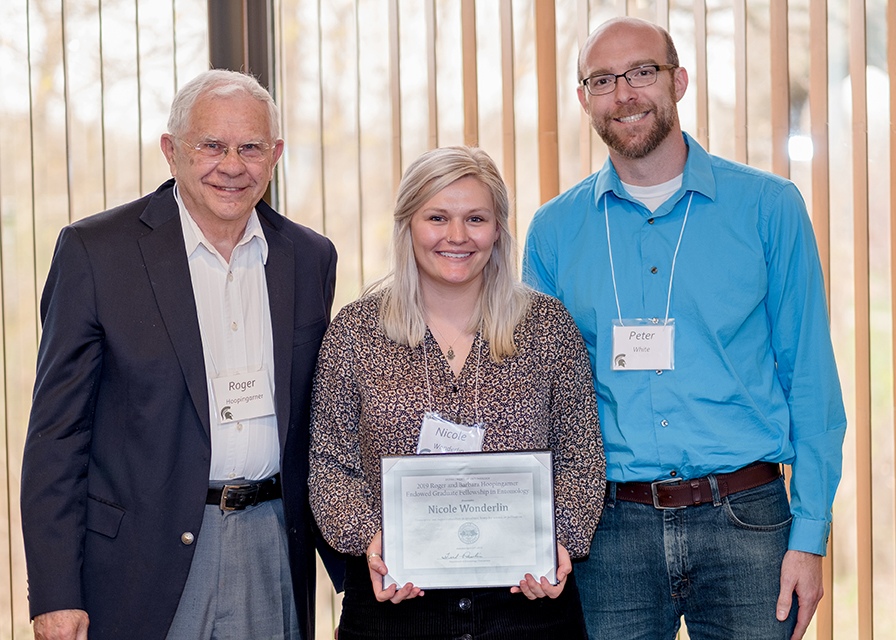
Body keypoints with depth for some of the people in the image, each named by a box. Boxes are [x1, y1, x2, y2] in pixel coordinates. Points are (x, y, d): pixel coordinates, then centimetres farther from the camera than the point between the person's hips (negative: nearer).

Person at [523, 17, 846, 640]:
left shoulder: (769, 207, 1)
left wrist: (810, 534, -4)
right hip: (611, 529, 1)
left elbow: (810, 381, 2)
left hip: (745, 519, -1)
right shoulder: (554, 230, 6)